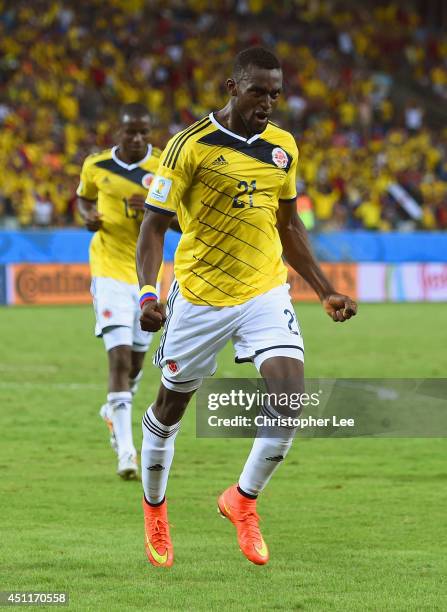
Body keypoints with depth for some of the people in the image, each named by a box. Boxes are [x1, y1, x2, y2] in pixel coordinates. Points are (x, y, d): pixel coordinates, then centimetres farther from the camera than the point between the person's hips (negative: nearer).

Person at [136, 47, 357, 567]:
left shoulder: (283, 147, 3)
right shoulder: (190, 145, -13)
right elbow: (154, 224, -11)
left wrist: (325, 292, 12)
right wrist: (147, 292, -25)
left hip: (265, 291, 3)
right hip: (199, 295, -3)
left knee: (292, 398, -16)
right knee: (170, 408, 11)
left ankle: (243, 499, 8)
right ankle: (154, 509, 37)